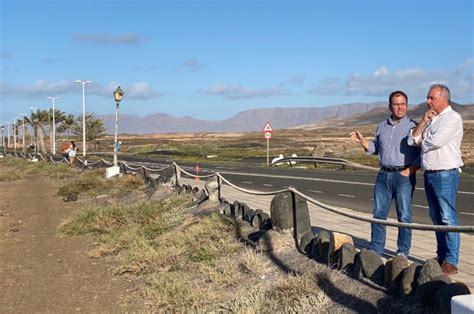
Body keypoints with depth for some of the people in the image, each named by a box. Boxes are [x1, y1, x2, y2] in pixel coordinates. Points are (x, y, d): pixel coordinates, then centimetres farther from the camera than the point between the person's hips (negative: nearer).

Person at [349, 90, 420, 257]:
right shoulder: (382, 126, 14)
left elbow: (422, 153, -5)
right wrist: (362, 140, 7)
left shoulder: (413, 126, -2)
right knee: (378, 213, 6)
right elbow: (375, 148, 22)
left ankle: (403, 252, 11)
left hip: (404, 176, -5)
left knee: (404, 216, 0)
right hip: (383, 175, 5)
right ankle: (375, 249, 16)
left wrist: (409, 171, -14)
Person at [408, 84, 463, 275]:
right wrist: (423, 122, -3)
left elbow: (435, 141, -20)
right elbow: (412, 140, 7)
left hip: (446, 174, -8)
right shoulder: (430, 119, 17)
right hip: (429, 174, 8)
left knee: (448, 218, -7)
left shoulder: (453, 118, -8)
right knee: (436, 218, 13)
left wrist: (421, 140, 0)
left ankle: (451, 262, -2)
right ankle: (441, 256, 22)